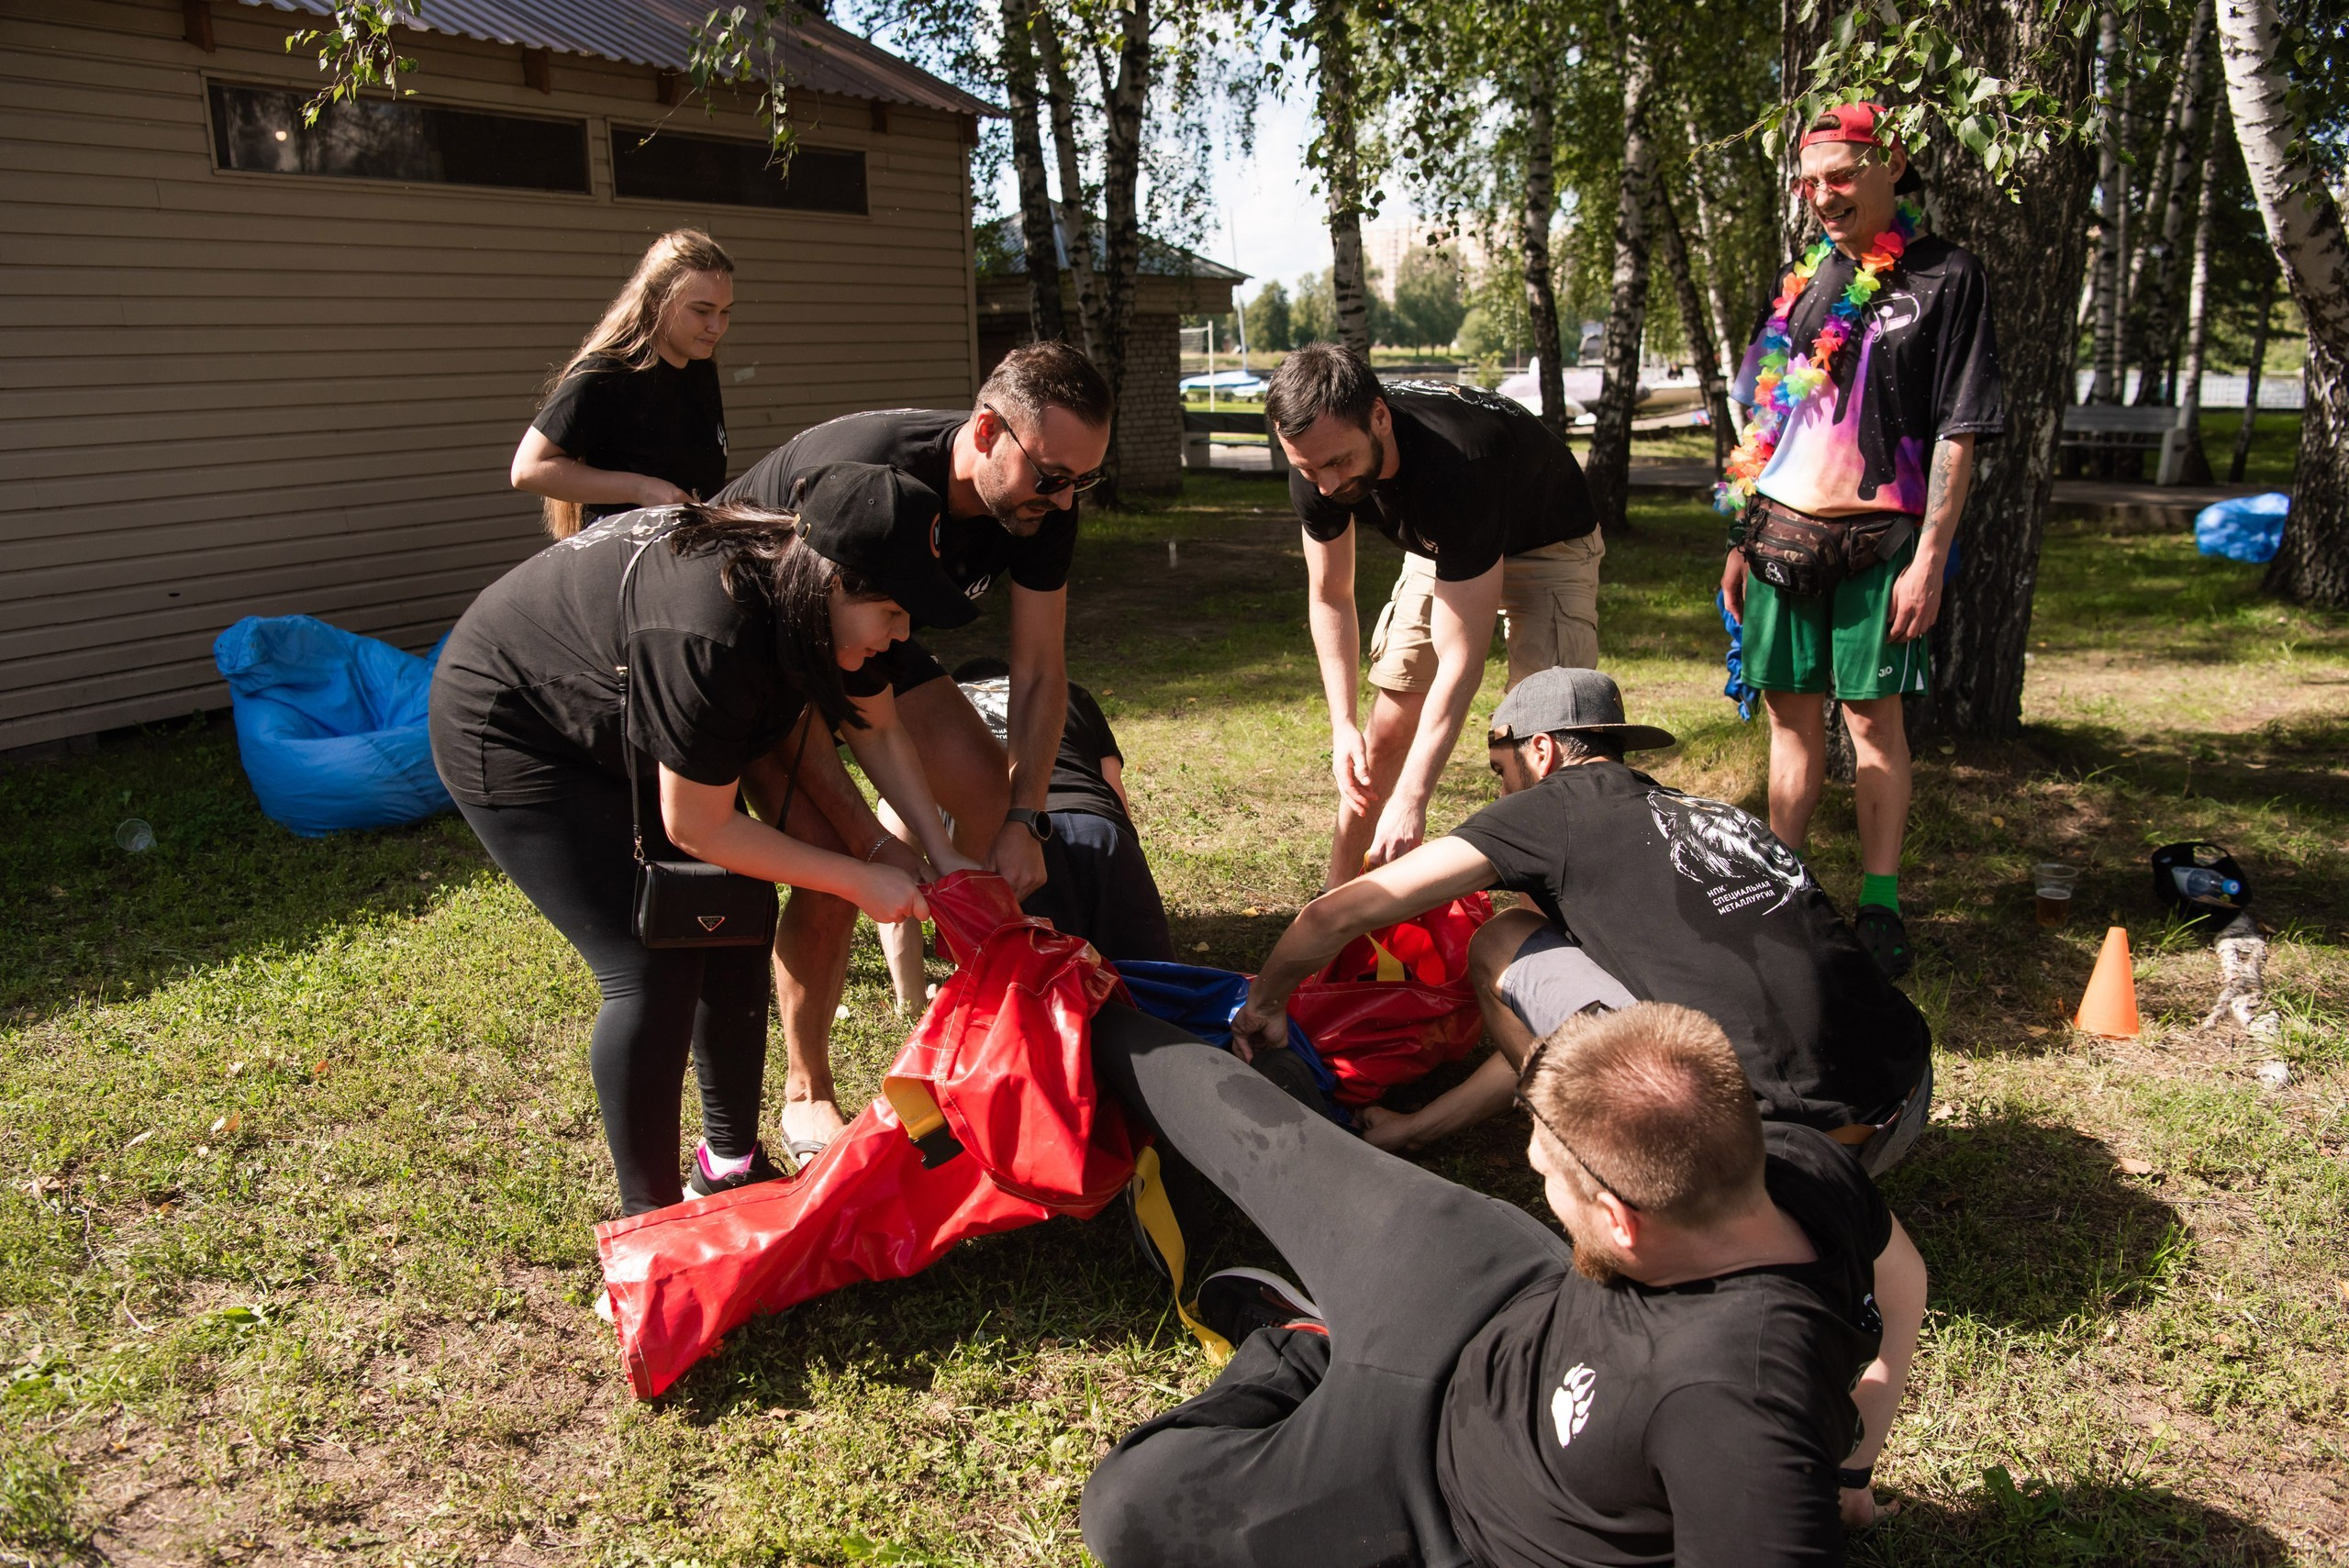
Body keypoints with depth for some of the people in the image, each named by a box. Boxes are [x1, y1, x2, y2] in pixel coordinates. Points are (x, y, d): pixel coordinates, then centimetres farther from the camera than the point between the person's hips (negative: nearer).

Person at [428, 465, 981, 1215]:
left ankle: (733, 1163, 20)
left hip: (621, 733, 8)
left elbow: (879, 731, 0)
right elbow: (696, 827, -29)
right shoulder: (712, 632, -40)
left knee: (736, 930, 4)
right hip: (506, 732, -8)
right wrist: (859, 881, -22)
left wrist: (941, 856, -7)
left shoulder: (816, 593, -15)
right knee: (655, 970, -15)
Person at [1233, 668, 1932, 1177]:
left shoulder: (1564, 802, 5)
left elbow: (1336, 914, 7)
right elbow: (1560, 1020, 30)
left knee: (1502, 947, 10)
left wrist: (1263, 1007, 26)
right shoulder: (1714, 813, 25)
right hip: (1899, 1124, 7)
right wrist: (1422, 1125, 36)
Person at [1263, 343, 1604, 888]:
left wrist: (1409, 802, -42)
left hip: (1548, 543, -5)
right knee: (1384, 734, 0)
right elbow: (1329, 598, -8)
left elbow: (1460, 660, -41)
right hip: (1441, 546, 5)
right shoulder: (1317, 464, -25)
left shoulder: (1457, 464, -44)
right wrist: (1342, 725, -17)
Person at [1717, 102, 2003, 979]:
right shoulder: (1806, 281, 15)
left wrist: (1930, 558, -12)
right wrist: (1742, 538, 13)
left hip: (1876, 542, -4)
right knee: (1791, 714, 7)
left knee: (1873, 717, -2)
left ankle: (1880, 907, 6)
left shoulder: (1946, 278, 0)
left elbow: (1957, 432, -5)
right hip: (1782, 532, 5)